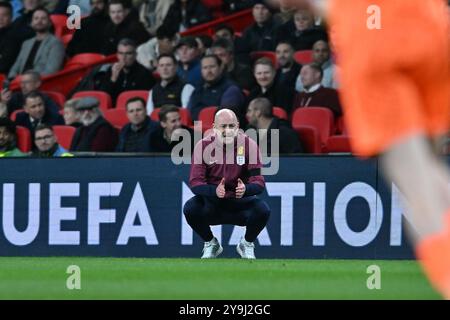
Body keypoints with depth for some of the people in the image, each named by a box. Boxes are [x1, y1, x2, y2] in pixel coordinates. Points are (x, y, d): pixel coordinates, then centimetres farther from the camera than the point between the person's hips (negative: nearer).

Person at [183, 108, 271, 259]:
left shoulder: (249, 145, -11)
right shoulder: (203, 145, -10)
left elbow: (259, 182, -15)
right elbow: (195, 182, -16)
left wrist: (245, 189, -39)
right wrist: (215, 191, -37)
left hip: (240, 201, 0)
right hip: (211, 202, 0)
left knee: (263, 210, -29)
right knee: (190, 208, -29)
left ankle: (247, 244, 6)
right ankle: (211, 244, 4)